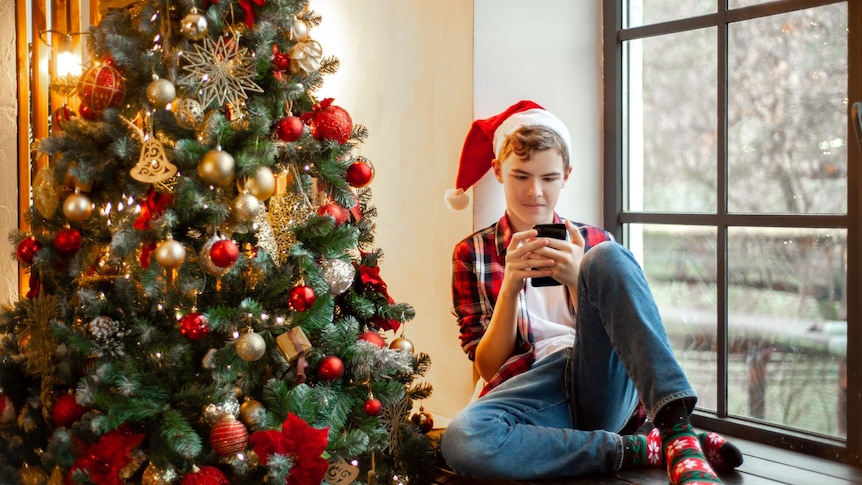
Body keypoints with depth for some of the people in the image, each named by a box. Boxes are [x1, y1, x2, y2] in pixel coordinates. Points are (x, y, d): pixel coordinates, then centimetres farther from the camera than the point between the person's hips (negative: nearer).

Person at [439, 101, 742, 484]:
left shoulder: (594, 242, 20)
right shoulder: (471, 255, 16)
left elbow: (617, 327, 9)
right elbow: (488, 367, 7)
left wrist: (579, 280, -9)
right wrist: (510, 286, -9)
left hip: (607, 385, 1)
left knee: (606, 257, -24)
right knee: (461, 440, -37)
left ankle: (677, 430, -36)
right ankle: (644, 449, -24)